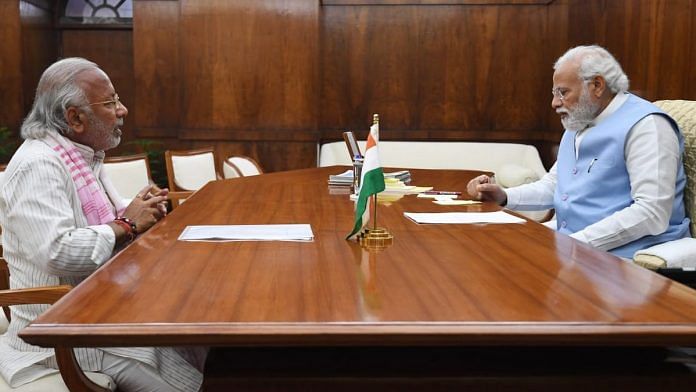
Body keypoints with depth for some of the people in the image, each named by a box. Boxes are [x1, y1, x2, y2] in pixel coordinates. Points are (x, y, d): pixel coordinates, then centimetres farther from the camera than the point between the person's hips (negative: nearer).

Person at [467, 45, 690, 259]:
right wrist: (504, 197, 9)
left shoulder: (645, 125, -12)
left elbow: (652, 213, -21)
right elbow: (553, 186, 27)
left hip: (619, 255, -8)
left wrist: (578, 242, -23)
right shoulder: (578, 125, 18)